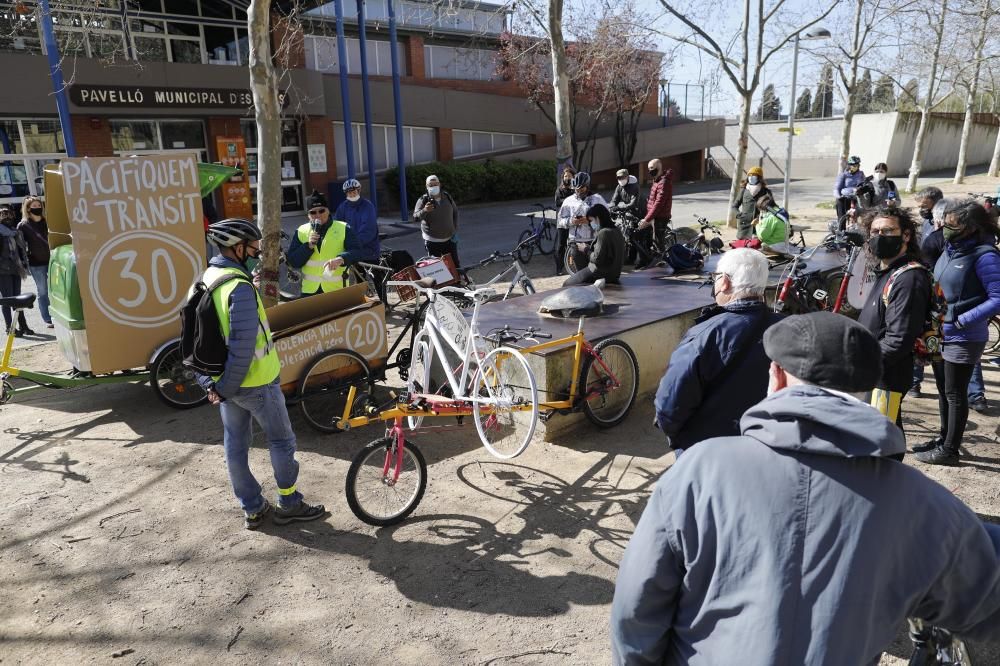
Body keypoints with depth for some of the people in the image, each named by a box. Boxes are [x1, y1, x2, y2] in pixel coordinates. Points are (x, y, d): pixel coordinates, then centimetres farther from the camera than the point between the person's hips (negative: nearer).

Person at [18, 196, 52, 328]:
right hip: (36, 264, -2)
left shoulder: (47, 222, 8)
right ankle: (47, 320, 10)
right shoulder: (23, 225, -1)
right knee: (43, 292, 4)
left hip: (51, 260, 2)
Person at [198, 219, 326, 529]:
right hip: (254, 381, -8)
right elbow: (242, 346, -28)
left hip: (222, 381, 9)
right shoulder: (239, 286, -23)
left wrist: (209, 382, 7)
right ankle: (289, 505, 21)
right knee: (281, 441, 8)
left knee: (235, 444, 15)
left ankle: (252, 509, 29)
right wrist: (228, 387, -18)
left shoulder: (204, 280, 5)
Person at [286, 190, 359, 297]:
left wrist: (341, 258, -28)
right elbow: (292, 262, 4)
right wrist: (308, 246, -12)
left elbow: (357, 252, -9)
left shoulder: (343, 229, 2)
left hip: (337, 290, -2)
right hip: (309, 291, 2)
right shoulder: (301, 231, 8)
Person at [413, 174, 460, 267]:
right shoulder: (423, 200, -10)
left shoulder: (447, 197, 2)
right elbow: (415, 217, -21)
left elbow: (455, 212, 15)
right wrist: (424, 210, -42)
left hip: (449, 239, 3)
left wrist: (455, 230, 8)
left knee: (455, 264, 10)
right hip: (432, 241, -3)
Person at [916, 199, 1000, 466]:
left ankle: (949, 450, 16)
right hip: (940, 334, 8)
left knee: (955, 394, 4)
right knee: (943, 390, 19)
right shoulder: (951, 248, 4)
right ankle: (943, 438, 34)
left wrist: (962, 320, -22)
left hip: (962, 339, -8)